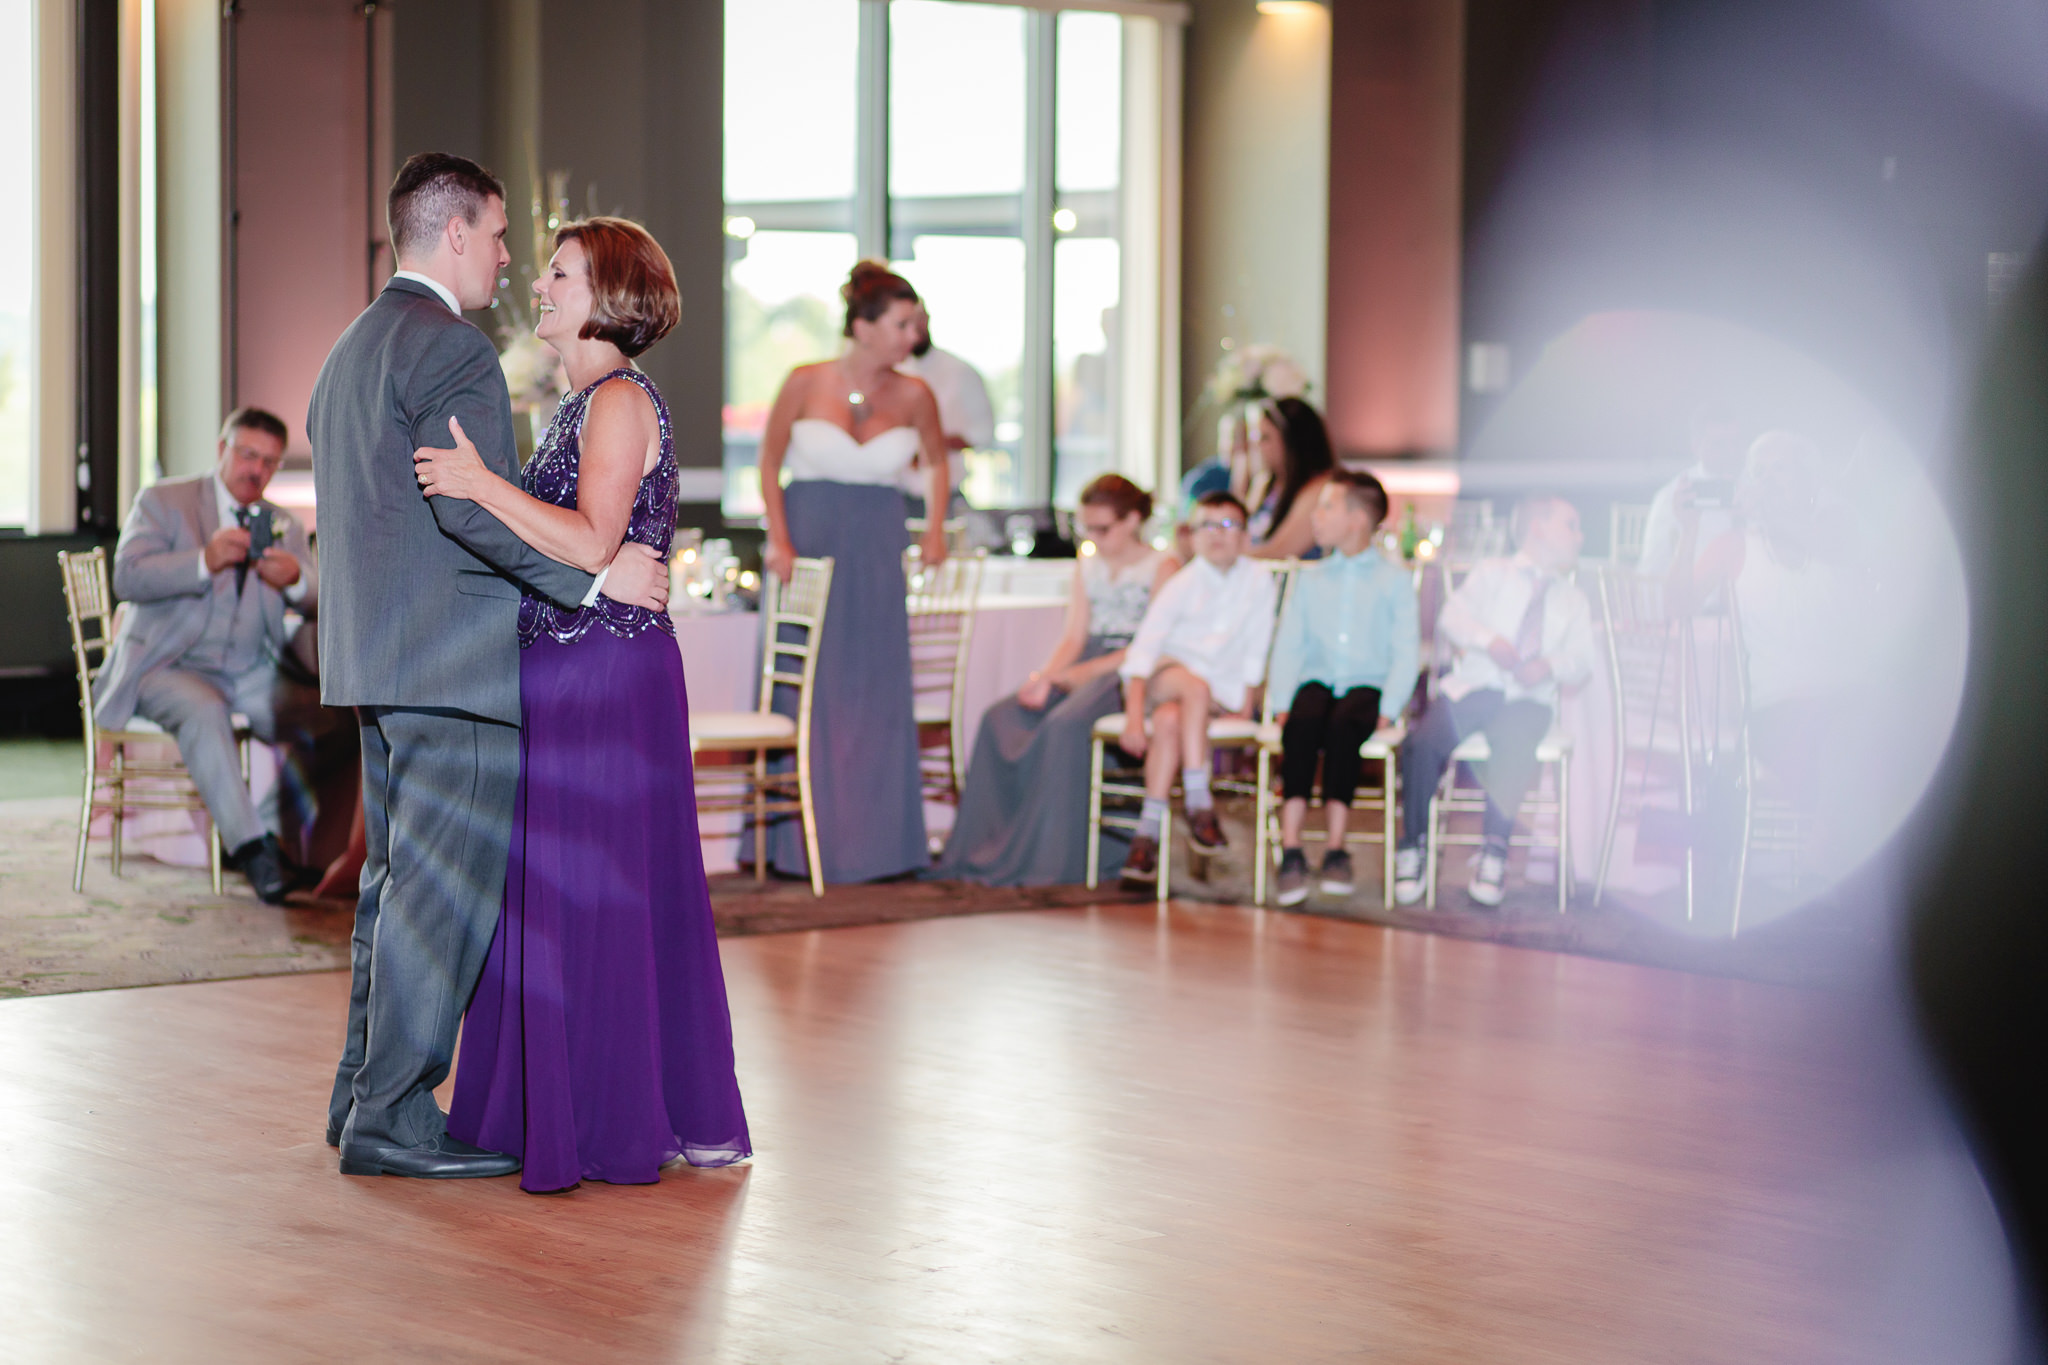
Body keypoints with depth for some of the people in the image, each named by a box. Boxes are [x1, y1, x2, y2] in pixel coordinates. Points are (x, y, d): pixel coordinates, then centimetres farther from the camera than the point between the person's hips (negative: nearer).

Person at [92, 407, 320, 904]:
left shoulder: (283, 526, 17)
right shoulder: (163, 502, 3)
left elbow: (321, 602, 5)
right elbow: (127, 578, -13)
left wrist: (296, 579, -20)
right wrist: (205, 561, -28)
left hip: (249, 672, 4)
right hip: (170, 667, -4)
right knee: (204, 710, -37)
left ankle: (277, 831, -8)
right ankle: (250, 848, -39)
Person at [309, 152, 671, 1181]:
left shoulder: (350, 351, 19)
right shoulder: (448, 350, -13)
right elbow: (472, 505, -22)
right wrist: (594, 575, -18)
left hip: (378, 662, 10)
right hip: (454, 665, -10)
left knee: (398, 879, 15)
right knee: (446, 886, -7)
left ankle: (364, 1094, 20)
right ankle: (391, 1119, -5)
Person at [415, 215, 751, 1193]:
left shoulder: (621, 400, -13)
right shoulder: (588, 402, 17)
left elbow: (591, 544, -24)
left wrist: (479, 485, -24)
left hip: (607, 673, -10)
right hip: (564, 673, 10)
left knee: (596, 891, -4)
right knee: (557, 889, 13)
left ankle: (618, 1123, 3)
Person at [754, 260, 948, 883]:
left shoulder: (913, 397, -1)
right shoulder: (806, 383, -8)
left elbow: (936, 459, 18)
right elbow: (770, 461, 3)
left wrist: (935, 526, 6)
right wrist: (778, 538, -7)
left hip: (876, 551, 2)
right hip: (809, 535, -2)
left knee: (875, 694, 3)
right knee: (806, 689, 0)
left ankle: (873, 841, 10)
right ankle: (799, 841, 7)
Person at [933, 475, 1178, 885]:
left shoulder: (1161, 567, 0)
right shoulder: (1088, 565, 22)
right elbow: (1074, 637, 16)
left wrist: (1075, 674, -15)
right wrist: (1045, 677, -6)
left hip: (1131, 674, -7)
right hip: (1083, 668, 7)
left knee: (1066, 724, -34)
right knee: (1000, 720, -18)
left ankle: (1045, 859, -30)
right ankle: (984, 848, -19)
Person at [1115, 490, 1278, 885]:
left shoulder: (1259, 582, -2)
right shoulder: (1183, 584, -7)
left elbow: (1255, 649, 6)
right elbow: (1145, 646, -13)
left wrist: (1245, 702, 1)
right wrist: (1133, 715, -21)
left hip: (1220, 691, 1)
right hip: (1162, 674, -1)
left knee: (1169, 719, -33)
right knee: (1195, 686, -37)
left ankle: (1148, 833, -34)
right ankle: (1198, 803, -38)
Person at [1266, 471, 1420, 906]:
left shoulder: (1394, 579, 10)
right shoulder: (1310, 579, 20)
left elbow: (1406, 651, 2)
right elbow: (1287, 646, 13)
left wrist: (1388, 711, -12)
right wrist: (1282, 703, -4)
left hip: (1367, 686, -2)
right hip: (1316, 681, 2)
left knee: (1344, 724, -36)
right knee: (1302, 723, -33)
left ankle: (1335, 852, -35)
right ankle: (1291, 851, -39)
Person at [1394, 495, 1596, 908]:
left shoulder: (1572, 600, 22)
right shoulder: (1491, 574, 15)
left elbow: (1582, 658, 8)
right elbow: (1452, 618, 1)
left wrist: (1551, 665, -13)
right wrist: (1490, 640, -17)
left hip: (1529, 700, 1)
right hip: (1473, 686, 0)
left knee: (1512, 742, -36)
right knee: (1423, 742, -29)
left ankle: (1494, 852, -29)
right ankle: (1412, 848, -13)